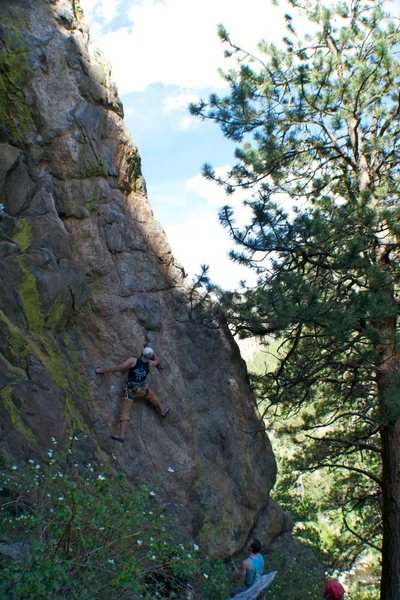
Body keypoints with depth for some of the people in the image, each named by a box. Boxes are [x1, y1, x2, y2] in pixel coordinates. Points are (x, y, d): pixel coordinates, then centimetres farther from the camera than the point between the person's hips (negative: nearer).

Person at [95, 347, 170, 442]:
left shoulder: (133, 360, -13)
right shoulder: (149, 364, -2)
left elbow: (117, 368, -18)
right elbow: (157, 361, 24)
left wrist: (102, 370, -10)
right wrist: (152, 352, 28)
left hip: (130, 390, -3)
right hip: (142, 389, 3)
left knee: (125, 412, -3)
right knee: (152, 396, 33)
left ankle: (122, 435, -11)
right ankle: (162, 410, 52)